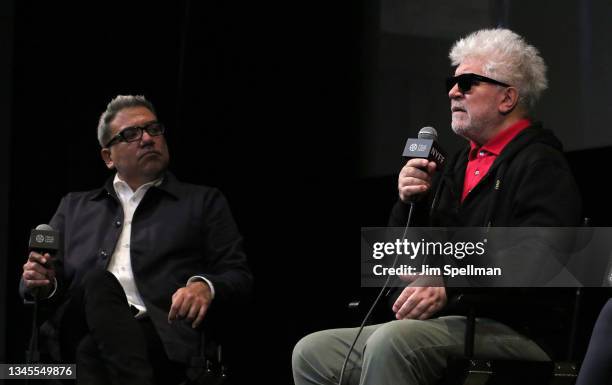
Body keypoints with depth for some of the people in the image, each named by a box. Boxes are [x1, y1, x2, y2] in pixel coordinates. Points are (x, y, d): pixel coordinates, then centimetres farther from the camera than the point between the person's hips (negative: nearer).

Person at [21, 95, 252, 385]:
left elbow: (238, 276, 12)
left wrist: (205, 287, -12)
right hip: (80, 333, 3)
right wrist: (42, 282, -1)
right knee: (97, 281, -34)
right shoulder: (75, 206, 28)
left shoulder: (203, 202, 21)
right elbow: (35, 286, 25)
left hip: (164, 334, -3)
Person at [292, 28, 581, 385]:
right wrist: (409, 203, 4)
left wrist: (449, 286, -30)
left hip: (509, 330, -8)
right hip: (442, 323, 8)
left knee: (392, 342, -34)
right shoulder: (458, 164, 21)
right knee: (311, 353, -4)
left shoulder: (541, 165, -4)